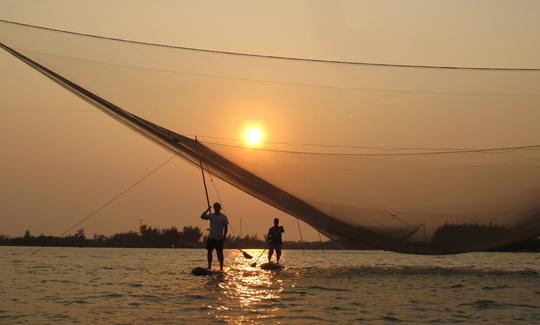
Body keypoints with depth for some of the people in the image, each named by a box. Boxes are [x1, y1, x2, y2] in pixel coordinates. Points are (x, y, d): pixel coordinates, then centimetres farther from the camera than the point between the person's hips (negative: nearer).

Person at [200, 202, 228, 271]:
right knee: (209, 251, 5)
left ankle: (221, 267, 3)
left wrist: (224, 236, -8)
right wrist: (207, 210, -13)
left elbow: (226, 227, 0)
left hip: (219, 238, -3)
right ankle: (209, 266, 14)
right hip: (211, 237, 3)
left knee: (220, 253, -1)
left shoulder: (223, 217, 0)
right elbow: (202, 216, -8)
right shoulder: (211, 215, 5)